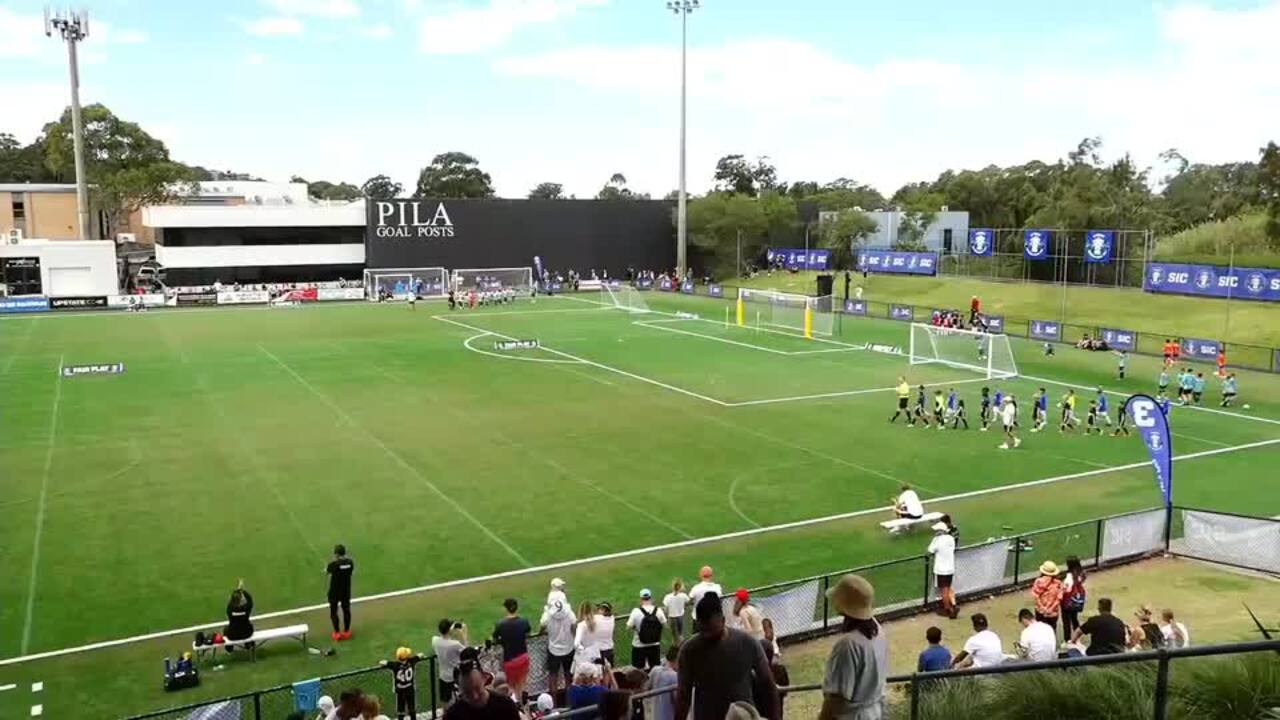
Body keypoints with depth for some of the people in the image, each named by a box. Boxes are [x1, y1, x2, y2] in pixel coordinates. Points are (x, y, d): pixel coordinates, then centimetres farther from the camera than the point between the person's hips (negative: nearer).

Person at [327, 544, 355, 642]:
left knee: (333, 612, 12)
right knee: (346, 610, 16)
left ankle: (337, 633, 17)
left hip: (335, 591, -4)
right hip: (346, 591, 4)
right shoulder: (350, 562, -11)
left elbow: (326, 572, -6)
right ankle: (346, 632, 26)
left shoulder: (334, 564, -24)